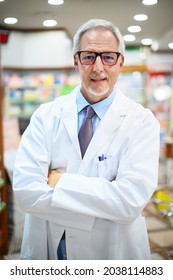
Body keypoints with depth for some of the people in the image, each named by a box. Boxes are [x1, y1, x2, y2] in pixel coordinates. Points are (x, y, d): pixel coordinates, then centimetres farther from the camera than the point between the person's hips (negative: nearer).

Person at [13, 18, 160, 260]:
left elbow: (132, 199, -24)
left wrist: (59, 182, -19)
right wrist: (104, 204, -21)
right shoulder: (46, 115, -7)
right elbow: (25, 190, -17)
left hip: (113, 251, -1)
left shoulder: (142, 121, -12)